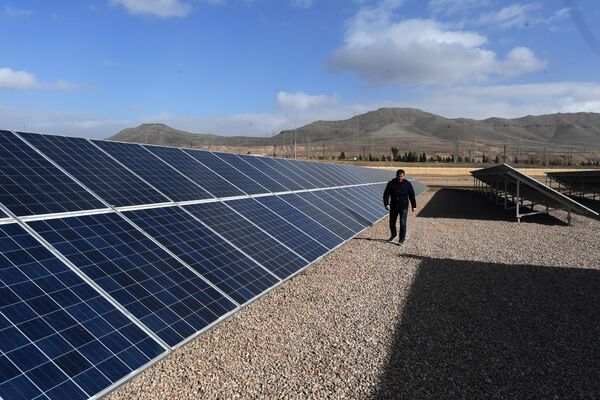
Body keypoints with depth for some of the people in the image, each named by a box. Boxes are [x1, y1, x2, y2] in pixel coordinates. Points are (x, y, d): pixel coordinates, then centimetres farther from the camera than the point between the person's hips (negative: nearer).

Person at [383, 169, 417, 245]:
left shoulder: (407, 184, -3)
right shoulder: (391, 183, -3)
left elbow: (412, 195, 3)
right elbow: (386, 194, -6)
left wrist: (414, 206, 3)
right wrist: (386, 204, -18)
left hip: (403, 207, -2)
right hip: (393, 207, 2)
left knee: (402, 223, -8)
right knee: (392, 222, 13)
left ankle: (402, 240, 2)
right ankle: (393, 235, 39)